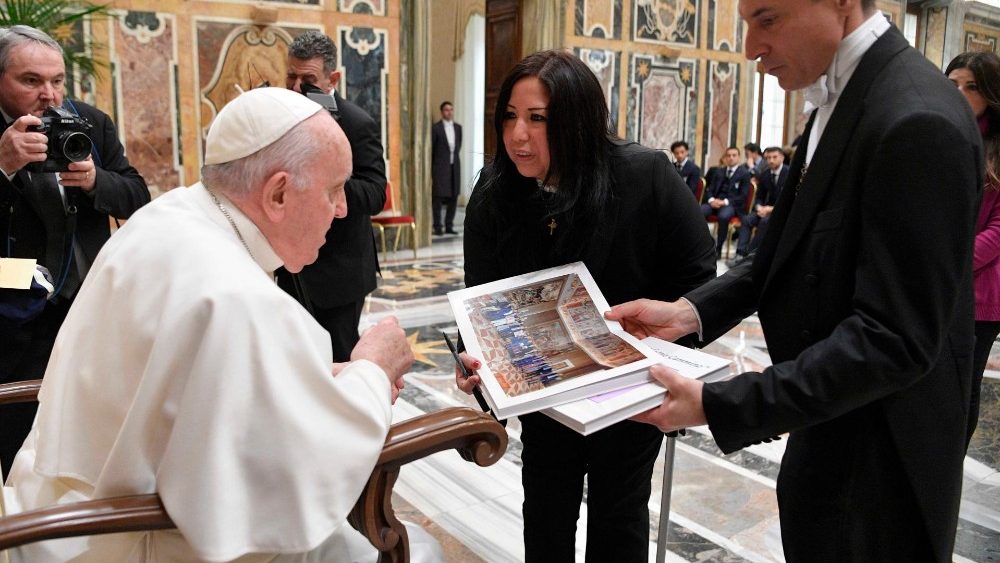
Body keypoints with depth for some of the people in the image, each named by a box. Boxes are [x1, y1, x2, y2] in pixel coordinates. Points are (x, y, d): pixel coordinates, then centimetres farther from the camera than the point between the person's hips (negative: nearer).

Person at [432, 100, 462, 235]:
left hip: (454, 166, 5)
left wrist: (454, 156, 15)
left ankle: (449, 226, 14)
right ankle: (438, 227, 0)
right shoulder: (436, 128, -3)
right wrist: (430, 169, -5)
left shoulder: (458, 128, 11)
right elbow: (430, 149, -3)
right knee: (439, 197, -6)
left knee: (453, 197, 6)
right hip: (440, 167, -5)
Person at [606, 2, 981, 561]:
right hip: (831, 417, 8)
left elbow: (893, 339, -27)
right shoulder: (843, 96, 4)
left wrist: (718, 405, -29)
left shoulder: (916, 119, -26)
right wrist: (692, 311, -6)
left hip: (878, 456, -8)